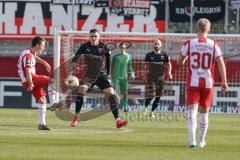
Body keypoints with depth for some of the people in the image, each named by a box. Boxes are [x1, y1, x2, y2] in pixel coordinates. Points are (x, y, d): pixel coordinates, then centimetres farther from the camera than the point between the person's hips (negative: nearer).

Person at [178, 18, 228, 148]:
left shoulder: (189, 44, -3)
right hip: (208, 83, 1)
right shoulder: (213, 45, -2)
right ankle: (201, 141, 26)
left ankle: (192, 140, -23)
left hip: (193, 83, -1)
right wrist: (224, 82, -6)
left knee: (192, 112, -6)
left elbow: (180, 62, 8)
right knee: (204, 112, 16)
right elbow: (221, 63, -9)